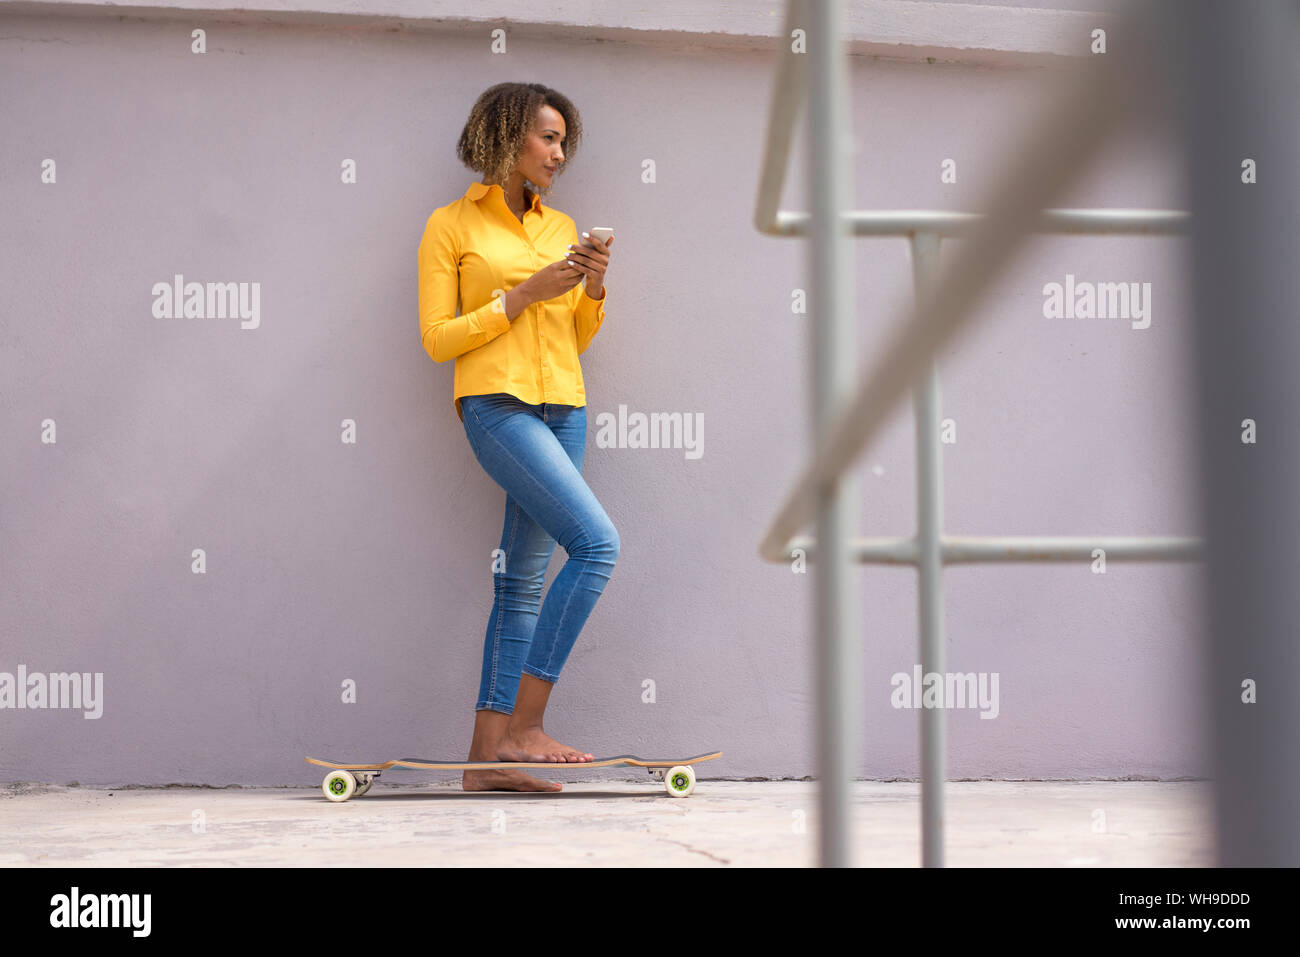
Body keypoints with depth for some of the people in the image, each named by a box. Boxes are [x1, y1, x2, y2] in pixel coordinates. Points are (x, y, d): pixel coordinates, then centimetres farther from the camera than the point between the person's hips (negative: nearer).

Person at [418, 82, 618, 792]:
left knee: (523, 582, 2)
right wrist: (526, 293, -10)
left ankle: (488, 753, 4)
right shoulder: (451, 225, 2)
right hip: (495, 403, -6)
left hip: (562, 409, 6)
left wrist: (593, 291, 1)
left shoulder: (561, 227, 18)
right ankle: (523, 725, -15)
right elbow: (437, 338, -4)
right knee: (596, 542, -20)